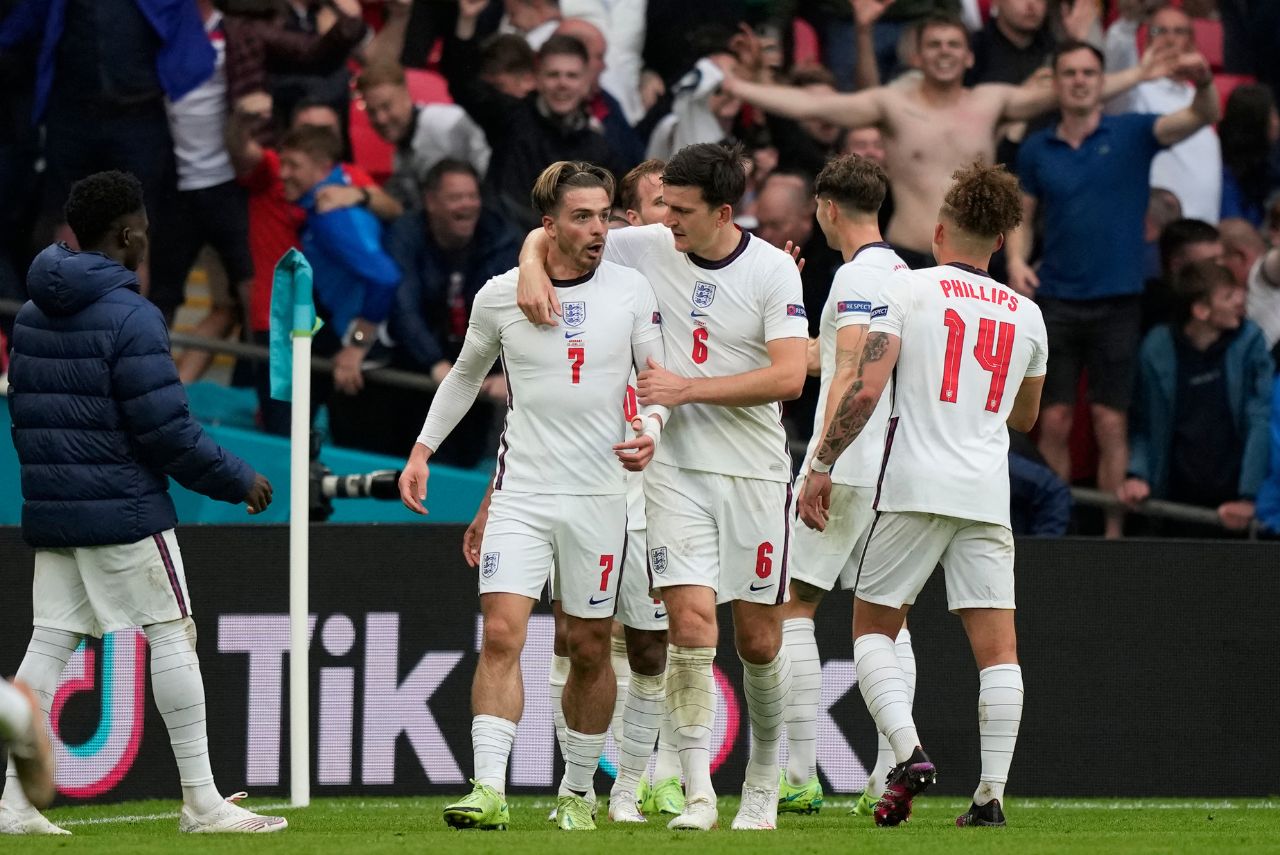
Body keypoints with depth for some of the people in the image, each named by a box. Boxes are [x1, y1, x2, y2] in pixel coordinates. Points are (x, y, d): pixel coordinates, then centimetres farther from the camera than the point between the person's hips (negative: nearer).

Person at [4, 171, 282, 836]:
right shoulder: (129, 317, -15)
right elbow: (166, 430, -17)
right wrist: (239, 482, -6)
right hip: (124, 513, -7)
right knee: (173, 637, 0)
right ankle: (201, 802, 1)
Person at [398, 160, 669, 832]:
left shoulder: (631, 290, 0)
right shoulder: (500, 296, 2)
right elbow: (466, 374, 18)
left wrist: (650, 425, -13)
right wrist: (423, 449, 15)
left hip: (599, 497, 1)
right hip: (521, 492, -1)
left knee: (590, 650, 7)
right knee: (501, 636, -14)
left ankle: (579, 789, 22)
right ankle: (489, 790, -19)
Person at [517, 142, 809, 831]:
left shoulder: (772, 270, -7)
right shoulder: (648, 248, 0)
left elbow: (788, 376, -14)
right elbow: (548, 234, 12)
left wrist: (688, 388, -17)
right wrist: (533, 270, -11)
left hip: (754, 471, -1)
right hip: (675, 466, 1)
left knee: (758, 639, 6)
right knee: (691, 621, -15)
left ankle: (764, 781, 27)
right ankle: (698, 792, -12)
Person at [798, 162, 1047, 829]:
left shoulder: (908, 289, 1)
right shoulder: (1026, 314, 13)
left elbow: (865, 390, -9)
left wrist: (821, 466, -2)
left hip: (915, 486, -3)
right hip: (988, 493, 3)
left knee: (872, 625, 9)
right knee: (996, 645, 3)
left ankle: (908, 752, -12)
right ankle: (991, 794, -3)